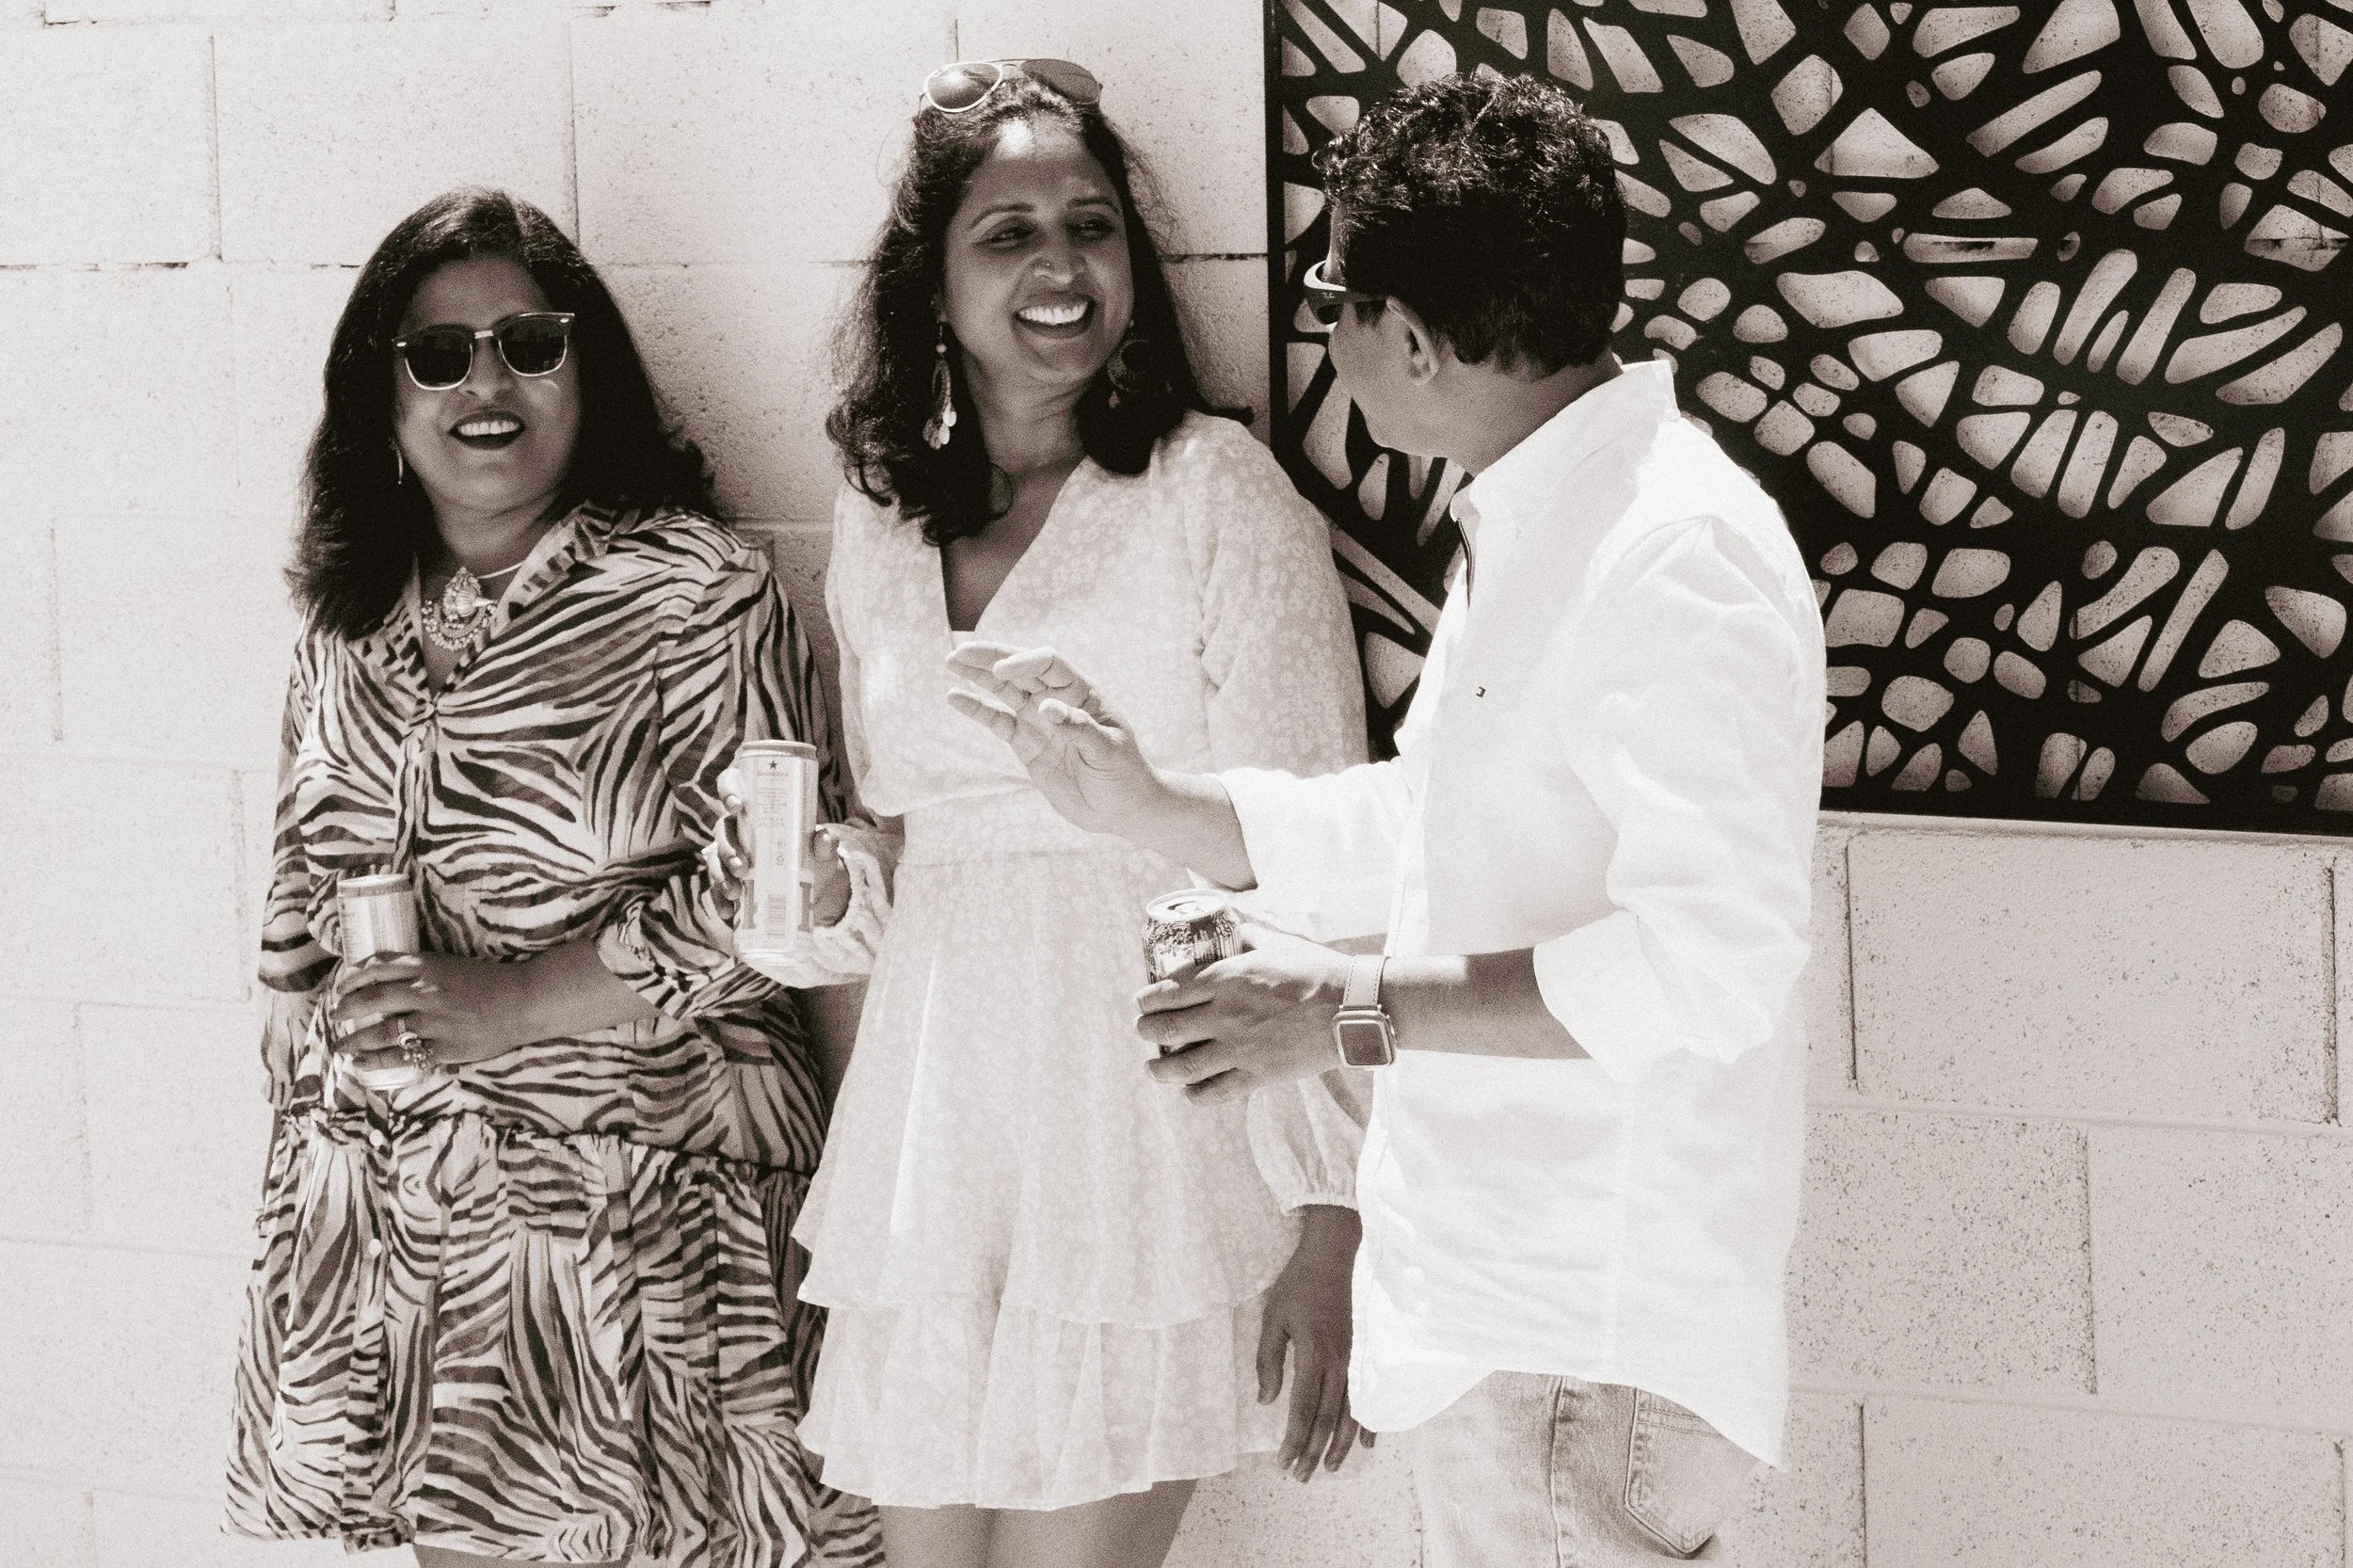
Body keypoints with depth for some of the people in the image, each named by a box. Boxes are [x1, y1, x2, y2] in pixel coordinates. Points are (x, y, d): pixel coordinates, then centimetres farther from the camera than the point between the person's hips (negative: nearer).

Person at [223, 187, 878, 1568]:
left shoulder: (700, 596, -6)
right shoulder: (351, 625, 12)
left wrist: (513, 1000, -18)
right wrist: (305, 982, 9)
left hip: (633, 1213, -5)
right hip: (390, 1219, 5)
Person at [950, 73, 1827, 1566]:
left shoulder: (1680, 558, -20)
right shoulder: (1527, 534, 13)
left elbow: (1707, 966, -27)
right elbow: (1411, 833, 22)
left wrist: (1357, 1008, -23)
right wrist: (1147, 800, 14)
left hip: (1595, 1347, -9)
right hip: (1506, 1307, 10)